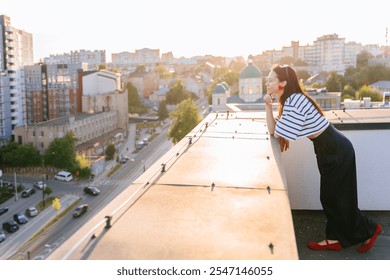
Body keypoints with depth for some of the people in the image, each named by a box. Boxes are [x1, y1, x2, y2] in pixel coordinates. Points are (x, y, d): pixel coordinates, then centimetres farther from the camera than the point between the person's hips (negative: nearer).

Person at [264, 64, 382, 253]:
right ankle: (335, 238, 26)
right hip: (329, 150, 10)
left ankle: (369, 230, 24)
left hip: (337, 151, -9)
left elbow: (279, 134, -21)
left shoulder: (295, 100, -24)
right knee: (330, 196, 15)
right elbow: (273, 130, 7)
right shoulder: (288, 101, 7)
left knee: (337, 198, 5)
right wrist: (268, 105, -2)